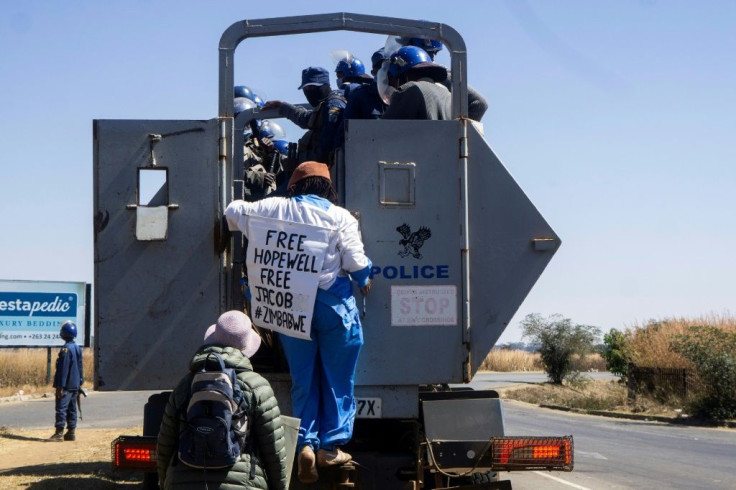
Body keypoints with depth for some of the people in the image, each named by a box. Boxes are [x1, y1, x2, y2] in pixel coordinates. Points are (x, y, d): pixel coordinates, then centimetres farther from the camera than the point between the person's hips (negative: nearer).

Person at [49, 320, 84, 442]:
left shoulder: (66, 349, -16)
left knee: (61, 408, -7)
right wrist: (80, 383, 21)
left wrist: (60, 386, -17)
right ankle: (71, 432, 13)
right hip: (75, 385, 9)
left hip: (66, 386, -9)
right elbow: (81, 367, 16)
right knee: (72, 409, 11)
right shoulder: (77, 348, 11)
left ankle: (59, 433, -9)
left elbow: (63, 369, -19)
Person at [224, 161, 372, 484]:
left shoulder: (275, 209, 2)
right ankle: (331, 445, 9)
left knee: (303, 379, 10)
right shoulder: (340, 217, -5)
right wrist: (364, 280, 12)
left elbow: (234, 211, 13)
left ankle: (305, 444, -1)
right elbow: (356, 262, -9)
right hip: (334, 303, -2)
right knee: (337, 378, 9)